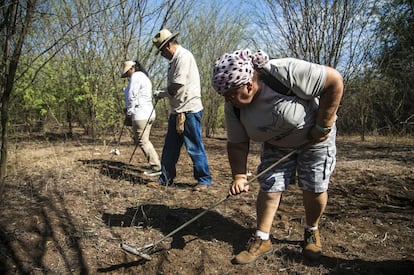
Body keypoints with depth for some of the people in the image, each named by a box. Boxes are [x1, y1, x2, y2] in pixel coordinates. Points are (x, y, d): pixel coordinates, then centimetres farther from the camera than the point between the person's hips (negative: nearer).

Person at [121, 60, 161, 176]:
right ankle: (155, 163, 10)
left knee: (143, 142, -7)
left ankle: (156, 167, -9)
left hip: (140, 114, -10)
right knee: (143, 140, 14)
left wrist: (129, 114, -5)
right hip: (149, 113, 10)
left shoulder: (136, 76, -6)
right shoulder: (145, 77, 24)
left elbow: (132, 96, -12)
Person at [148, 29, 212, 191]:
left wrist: (160, 94, -1)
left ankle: (204, 180, 11)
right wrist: (162, 94, 1)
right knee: (170, 147, 13)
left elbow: (175, 88, -18)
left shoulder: (183, 56, -12)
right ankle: (165, 179, 23)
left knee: (195, 148, -2)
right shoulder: (174, 59, 18)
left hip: (189, 110, -10)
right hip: (177, 111, 10)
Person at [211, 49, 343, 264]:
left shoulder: (286, 73, -37)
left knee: (314, 188, -2)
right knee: (269, 188, -3)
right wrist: (239, 176, -21)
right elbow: (237, 144, -9)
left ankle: (312, 232, 26)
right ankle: (262, 240, 13)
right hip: (276, 145, 4)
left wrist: (323, 126, -25)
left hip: (314, 136, -3)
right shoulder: (233, 107, -18)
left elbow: (334, 80, -29)